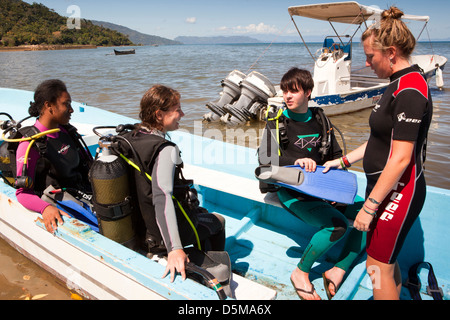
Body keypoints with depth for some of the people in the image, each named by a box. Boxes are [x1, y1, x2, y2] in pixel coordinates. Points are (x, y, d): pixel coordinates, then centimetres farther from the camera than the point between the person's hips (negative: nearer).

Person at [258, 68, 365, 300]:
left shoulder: (319, 121, 14)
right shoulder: (276, 123, 1)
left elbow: (337, 156, 23)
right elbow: (266, 162, -7)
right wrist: (296, 163, -21)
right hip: (291, 191, -5)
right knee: (337, 224, -28)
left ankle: (338, 271, -3)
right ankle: (301, 273, -5)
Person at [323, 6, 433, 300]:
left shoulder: (409, 90, -21)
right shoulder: (400, 84, 10)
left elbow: (400, 158, -24)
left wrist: (369, 206, -21)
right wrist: (344, 160, 18)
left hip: (397, 193, -9)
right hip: (386, 187, 9)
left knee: (378, 268, 3)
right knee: (387, 263, 20)